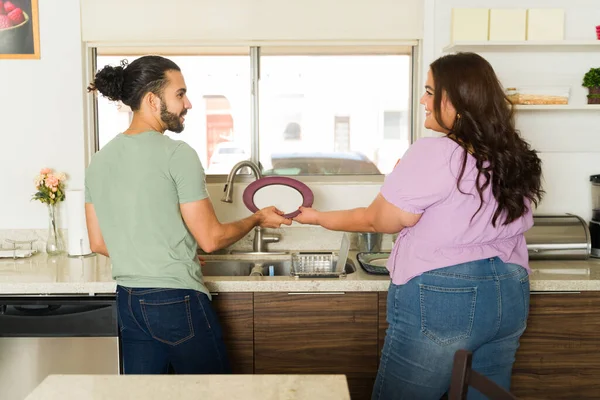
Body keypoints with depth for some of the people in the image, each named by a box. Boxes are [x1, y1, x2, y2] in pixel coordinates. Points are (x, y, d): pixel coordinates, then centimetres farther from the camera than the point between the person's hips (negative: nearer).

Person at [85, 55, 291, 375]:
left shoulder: (100, 160, 5)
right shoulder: (177, 154, -15)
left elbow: (98, 243, 10)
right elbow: (211, 239, -13)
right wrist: (258, 219, 4)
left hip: (128, 301, 7)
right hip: (176, 301, -7)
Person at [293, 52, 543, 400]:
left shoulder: (433, 154, -17)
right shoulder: (516, 157, 5)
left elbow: (376, 221, -9)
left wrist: (318, 217, 5)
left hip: (440, 298, -7)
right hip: (510, 295, 8)